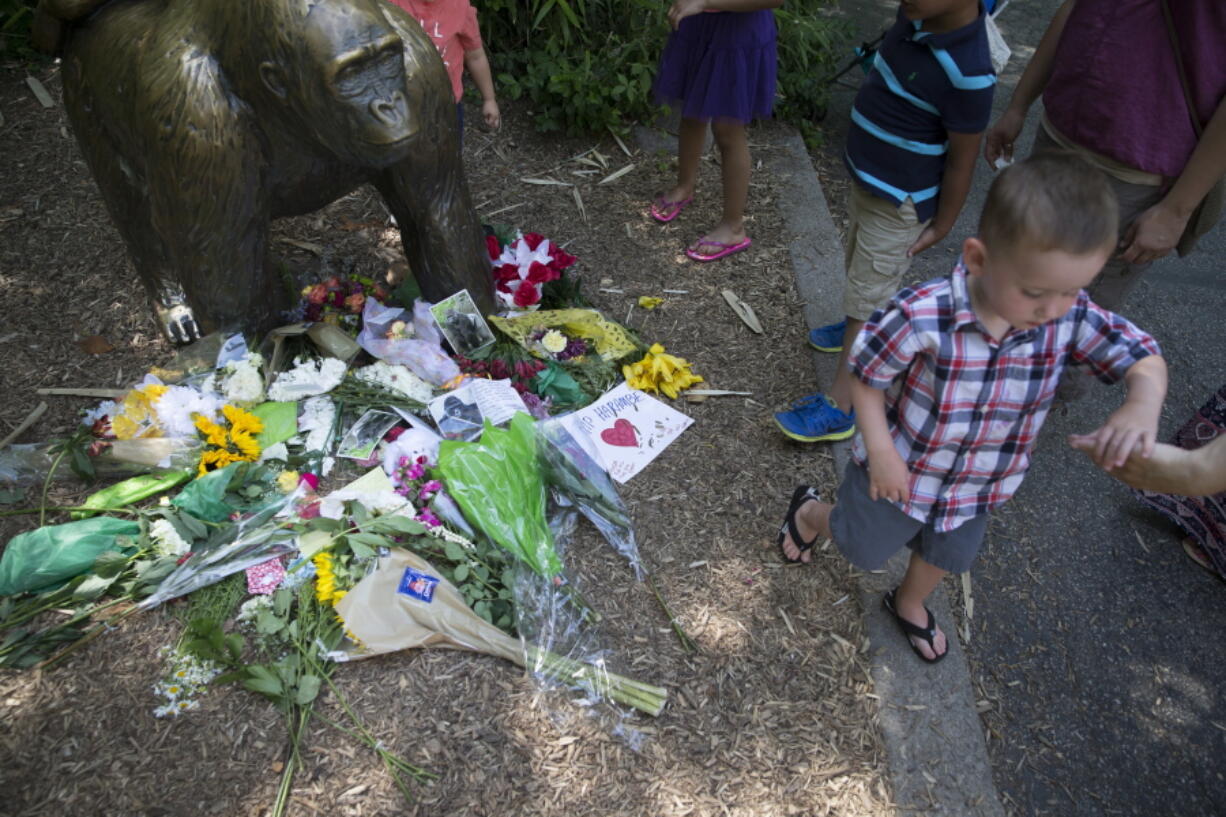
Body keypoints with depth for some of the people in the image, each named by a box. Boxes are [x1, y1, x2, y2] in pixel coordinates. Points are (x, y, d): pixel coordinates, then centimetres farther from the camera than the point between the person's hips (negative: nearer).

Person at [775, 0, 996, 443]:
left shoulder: (968, 74, -31)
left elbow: (962, 160, -20)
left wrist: (941, 226, -9)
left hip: (899, 202, -9)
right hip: (870, 180, 9)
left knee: (868, 297, -2)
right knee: (860, 264, 28)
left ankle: (839, 406, 8)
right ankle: (856, 328, 55)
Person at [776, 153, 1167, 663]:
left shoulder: (1071, 319, -22)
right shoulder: (922, 317, -35)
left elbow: (1145, 359, -13)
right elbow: (867, 378, -22)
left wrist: (1142, 405, -36)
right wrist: (881, 453, -21)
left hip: (979, 487, 5)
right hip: (901, 472, -4)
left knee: (947, 557, 29)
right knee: (862, 550, 21)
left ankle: (910, 604, 63)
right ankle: (809, 513, 54)